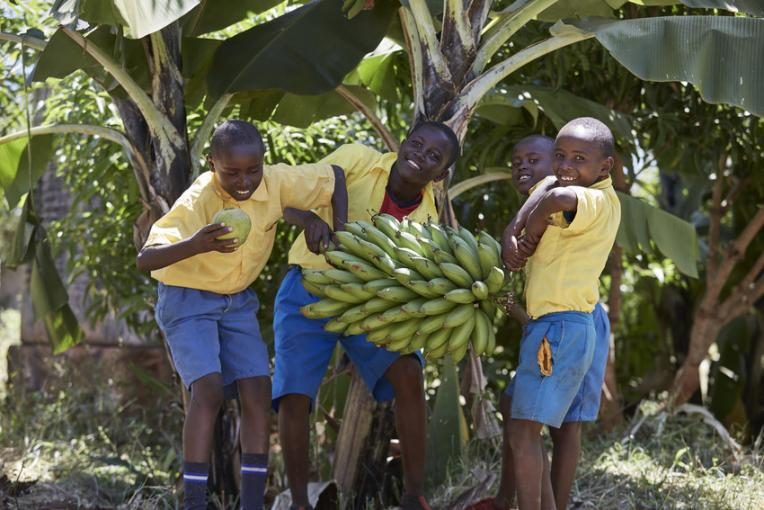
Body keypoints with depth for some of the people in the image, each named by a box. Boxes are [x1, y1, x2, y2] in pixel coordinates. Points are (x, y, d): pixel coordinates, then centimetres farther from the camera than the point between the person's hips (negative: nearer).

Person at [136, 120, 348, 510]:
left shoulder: (276, 182, -18)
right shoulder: (196, 202, -31)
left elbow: (335, 177, -1)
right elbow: (144, 260, -40)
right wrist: (193, 245, -59)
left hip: (238, 299, 5)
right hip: (187, 298, -5)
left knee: (258, 393, -5)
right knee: (209, 390, -22)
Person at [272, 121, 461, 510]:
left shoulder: (426, 217, -6)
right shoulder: (357, 160, -13)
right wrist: (312, 221, -33)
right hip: (309, 290, -2)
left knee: (408, 372, -18)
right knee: (294, 395, -11)